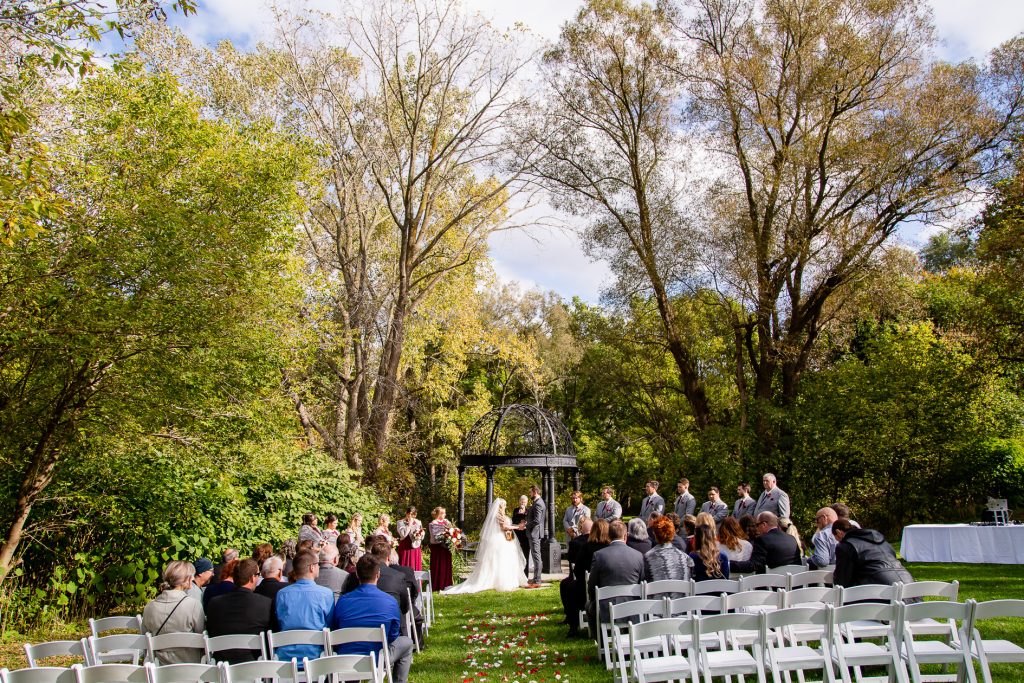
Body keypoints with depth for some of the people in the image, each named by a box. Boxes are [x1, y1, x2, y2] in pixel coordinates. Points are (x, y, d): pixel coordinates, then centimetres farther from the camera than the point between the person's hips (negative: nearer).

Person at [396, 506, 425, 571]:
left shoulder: (418, 522, 9)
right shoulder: (401, 522, -2)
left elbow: (422, 536, 11)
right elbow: (403, 534, -17)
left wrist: (421, 534, -11)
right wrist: (409, 524, -14)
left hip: (415, 548, 3)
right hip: (405, 548, -3)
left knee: (416, 567, 3)